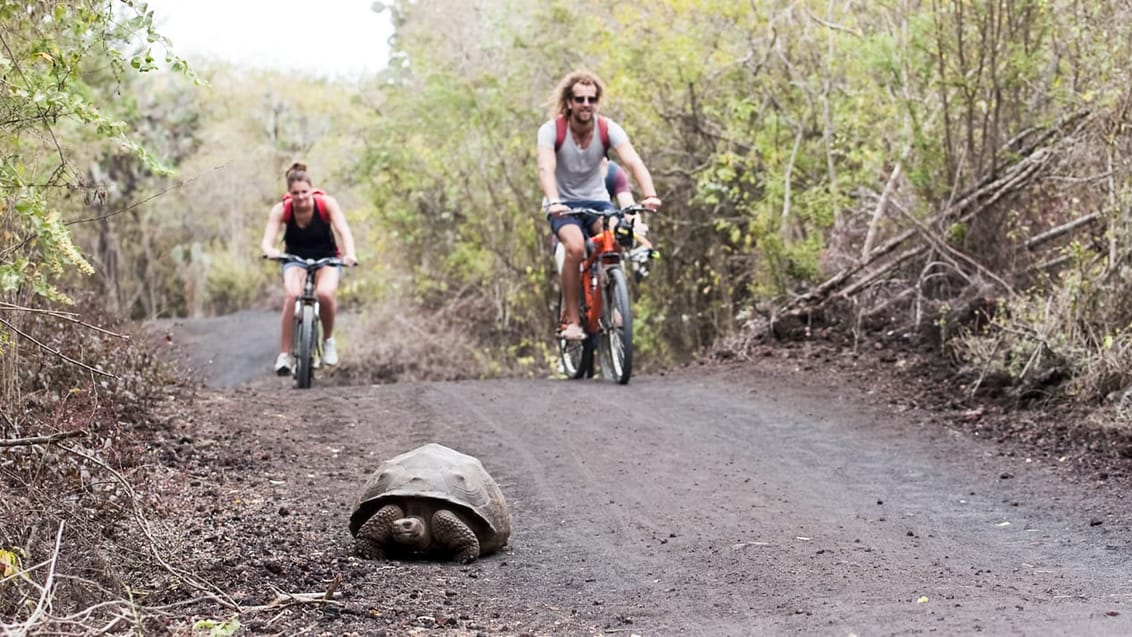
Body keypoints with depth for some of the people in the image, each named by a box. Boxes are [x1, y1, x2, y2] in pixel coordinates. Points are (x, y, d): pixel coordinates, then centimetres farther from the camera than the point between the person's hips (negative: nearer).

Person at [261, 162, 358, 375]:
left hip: (326, 258, 0)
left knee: (325, 293, -32)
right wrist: (270, 251, -52)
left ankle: (328, 341, -4)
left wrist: (350, 254, -49)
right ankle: (284, 354, -22)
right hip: (295, 259, 0)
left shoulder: (326, 203, -19)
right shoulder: (281, 210, -18)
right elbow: (267, 239, -27)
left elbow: (344, 231, -29)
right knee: (292, 296, -31)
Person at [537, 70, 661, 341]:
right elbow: (546, 168, -31)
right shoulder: (551, 130, -16)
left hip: (596, 201, 2)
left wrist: (650, 194, -45)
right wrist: (554, 202, -50)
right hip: (563, 204, -2)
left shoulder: (608, 129, -12)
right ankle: (571, 320, -20)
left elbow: (633, 162, -26)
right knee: (575, 246, -32)